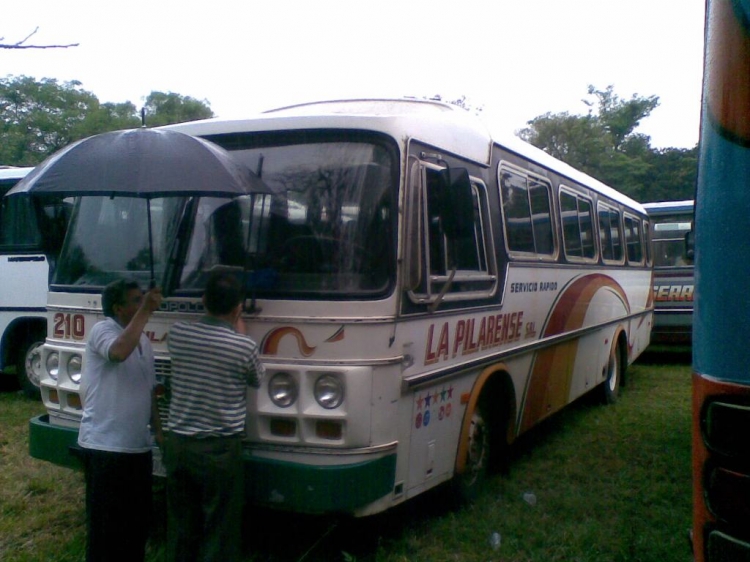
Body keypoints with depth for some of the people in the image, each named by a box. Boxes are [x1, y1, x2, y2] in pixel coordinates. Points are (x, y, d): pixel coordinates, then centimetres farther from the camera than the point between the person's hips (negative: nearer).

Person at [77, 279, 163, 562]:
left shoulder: (143, 341, 13)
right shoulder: (102, 330, -11)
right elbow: (118, 351, -35)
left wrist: (158, 429, 15)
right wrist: (145, 311, -30)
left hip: (138, 446, 8)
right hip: (105, 446, -8)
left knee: (138, 518, 18)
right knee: (106, 522, 2)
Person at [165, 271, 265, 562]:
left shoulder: (177, 333, -4)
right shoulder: (243, 346, -14)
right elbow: (257, 379, 7)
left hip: (178, 443, 5)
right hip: (220, 449, -4)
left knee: (180, 525, 17)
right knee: (219, 533, 7)